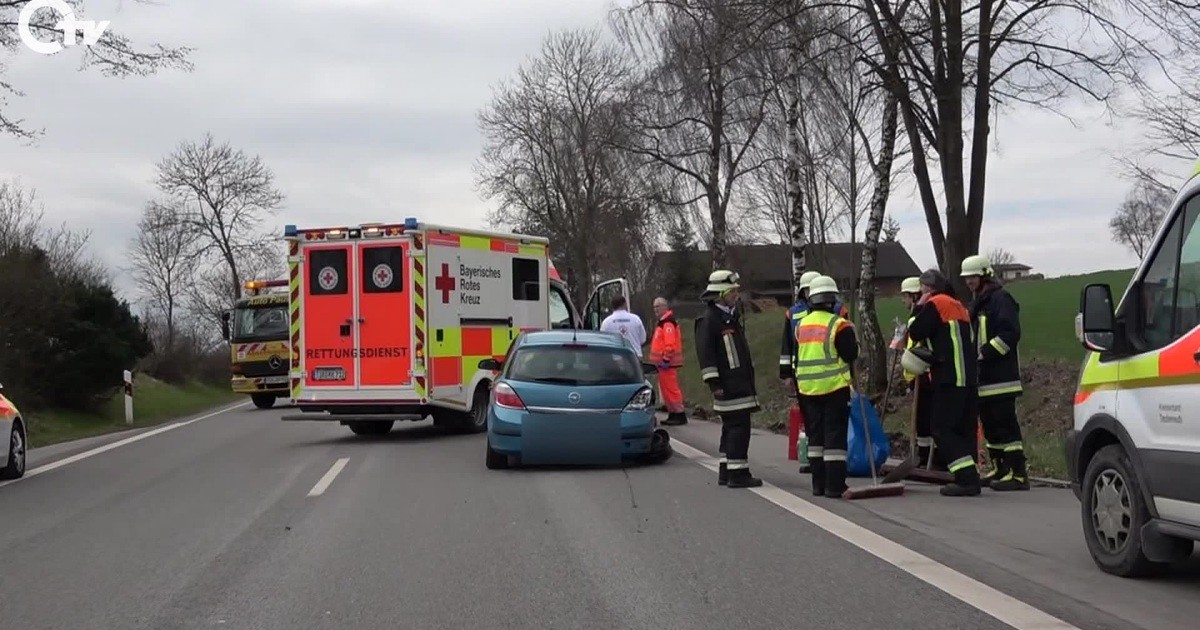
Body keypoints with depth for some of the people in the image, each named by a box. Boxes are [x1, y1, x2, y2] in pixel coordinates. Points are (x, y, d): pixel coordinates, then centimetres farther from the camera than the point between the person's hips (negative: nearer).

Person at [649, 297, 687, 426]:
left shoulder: (668, 323, -14)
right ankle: (672, 414, 17)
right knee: (666, 388, 13)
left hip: (667, 362, -11)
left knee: (671, 388, -11)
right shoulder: (662, 322, 20)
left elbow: (670, 343, -22)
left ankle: (680, 414, -10)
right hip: (663, 361, 11)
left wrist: (666, 359, -23)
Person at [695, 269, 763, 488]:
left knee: (732, 426, 13)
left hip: (740, 383, 10)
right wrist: (714, 382, -20)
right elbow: (705, 354, -16)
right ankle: (737, 473, -9)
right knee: (738, 427, -11)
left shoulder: (731, 316, 19)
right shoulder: (709, 320, -12)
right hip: (728, 386, -10)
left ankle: (726, 471, 20)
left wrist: (749, 381, 26)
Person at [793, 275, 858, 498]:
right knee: (835, 435, -2)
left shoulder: (801, 325, 8)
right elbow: (850, 355, -11)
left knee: (815, 435, 12)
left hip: (808, 388, 6)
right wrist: (854, 342, 8)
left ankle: (818, 484, 15)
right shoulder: (838, 325, -11)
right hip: (835, 387, -6)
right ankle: (835, 485, -4)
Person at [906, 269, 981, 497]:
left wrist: (919, 309, 7)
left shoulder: (935, 304, -5)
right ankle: (969, 478, 8)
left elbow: (915, 334, -5)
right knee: (964, 428, 10)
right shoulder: (958, 306, 22)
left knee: (943, 429, -8)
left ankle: (967, 478, -17)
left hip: (949, 377, -9)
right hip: (968, 376, 9)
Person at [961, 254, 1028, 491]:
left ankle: (1018, 473, -12)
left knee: (1005, 424, -12)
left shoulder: (1001, 299, -10)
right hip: (982, 378, 10)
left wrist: (985, 353, -20)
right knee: (990, 424, 14)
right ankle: (1000, 470, 22)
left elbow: (1010, 333, -19)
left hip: (1000, 377, -10)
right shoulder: (977, 303, 21)